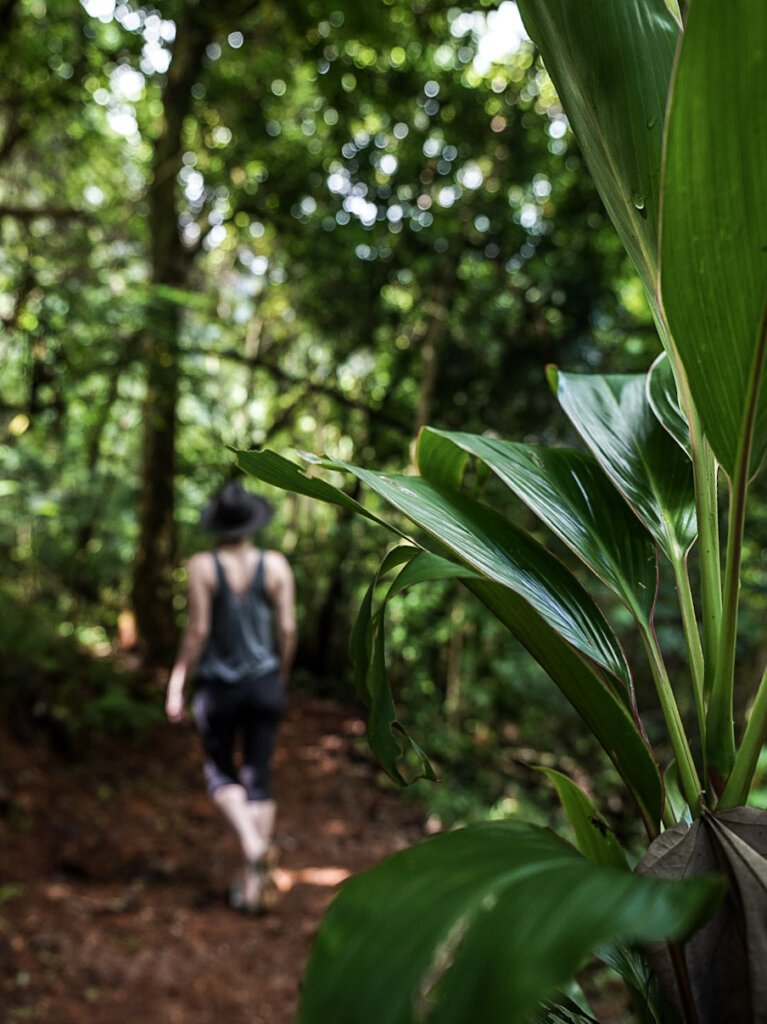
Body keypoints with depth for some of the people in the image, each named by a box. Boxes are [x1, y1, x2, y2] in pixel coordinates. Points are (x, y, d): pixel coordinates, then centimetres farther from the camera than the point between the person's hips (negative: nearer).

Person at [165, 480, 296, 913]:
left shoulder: (203, 565, -12)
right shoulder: (276, 564, -6)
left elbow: (198, 629, -13)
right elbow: (287, 629, -4)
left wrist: (177, 685, -5)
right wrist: (281, 677, 11)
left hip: (218, 686, -2)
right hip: (264, 683, 2)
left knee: (221, 772, 17)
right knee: (258, 779, 10)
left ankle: (253, 845, -7)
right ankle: (254, 884, 13)